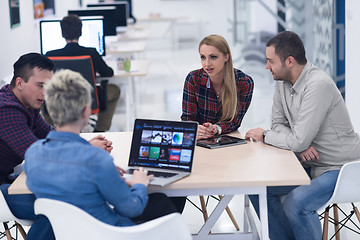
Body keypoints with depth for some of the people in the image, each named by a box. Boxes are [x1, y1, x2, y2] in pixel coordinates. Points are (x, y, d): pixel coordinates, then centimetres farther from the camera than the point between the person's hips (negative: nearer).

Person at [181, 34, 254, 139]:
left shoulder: (245, 83, -12)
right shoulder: (193, 79, -10)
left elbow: (235, 121, -8)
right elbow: (187, 118, -6)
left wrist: (216, 129, -29)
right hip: (199, 142, 1)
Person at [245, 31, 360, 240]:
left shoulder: (318, 85, -26)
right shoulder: (282, 82, 2)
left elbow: (298, 141, -27)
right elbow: (278, 124, 7)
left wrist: (264, 136, -10)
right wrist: (301, 144, -14)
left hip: (339, 169, -9)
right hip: (309, 164, 9)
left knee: (294, 204, -30)